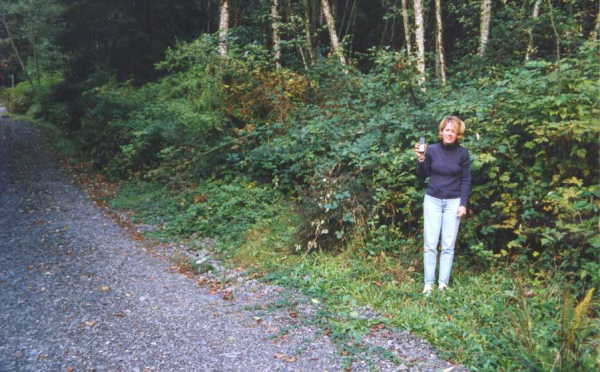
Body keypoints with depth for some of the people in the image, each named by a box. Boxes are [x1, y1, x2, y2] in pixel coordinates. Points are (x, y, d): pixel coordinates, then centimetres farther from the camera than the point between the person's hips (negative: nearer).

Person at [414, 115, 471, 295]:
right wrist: (421, 159, -12)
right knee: (430, 244, -1)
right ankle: (428, 284, 5)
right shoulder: (432, 150, -1)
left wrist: (463, 204, -4)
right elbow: (422, 175, 5)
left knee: (448, 245, 1)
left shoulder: (462, 153, -1)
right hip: (433, 200, 1)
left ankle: (443, 283, 8)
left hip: (453, 202, 0)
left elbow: (466, 180, 3)